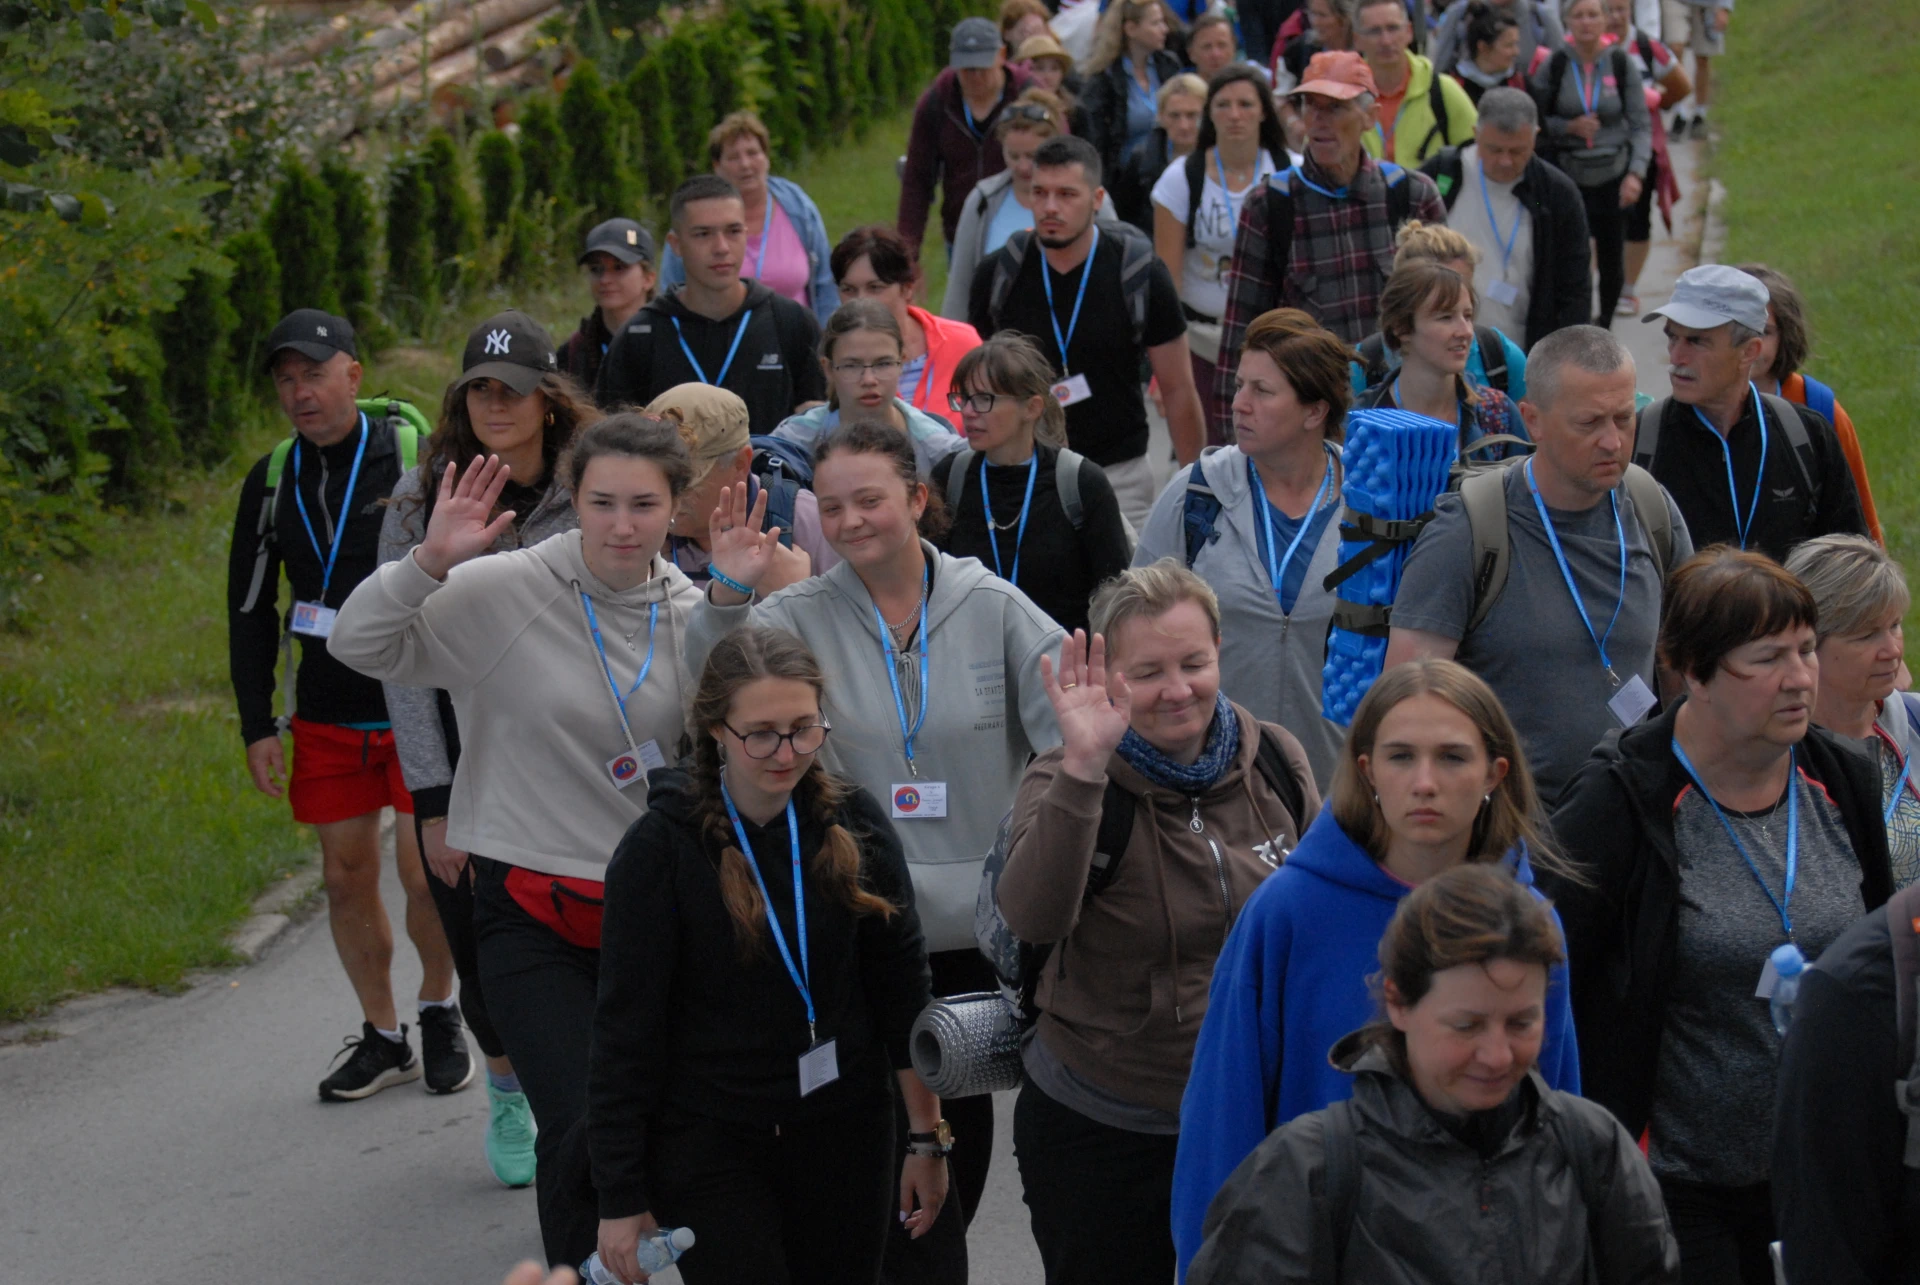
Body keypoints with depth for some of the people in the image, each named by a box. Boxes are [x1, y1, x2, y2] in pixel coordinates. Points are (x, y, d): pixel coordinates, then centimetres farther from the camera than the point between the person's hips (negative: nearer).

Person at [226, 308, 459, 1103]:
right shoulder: (272, 482, 4)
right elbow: (249, 610, 11)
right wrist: (257, 726, 5)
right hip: (326, 717, 4)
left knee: (427, 872, -5)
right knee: (347, 876, 7)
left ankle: (439, 1014, 20)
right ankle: (382, 1037, 22)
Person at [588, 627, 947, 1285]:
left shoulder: (855, 822, -2)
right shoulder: (660, 847, -12)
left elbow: (903, 986, 5)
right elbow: (625, 1027, -9)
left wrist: (925, 1136, 5)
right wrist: (621, 1198, -8)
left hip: (845, 1132, 3)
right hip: (710, 1147, -3)